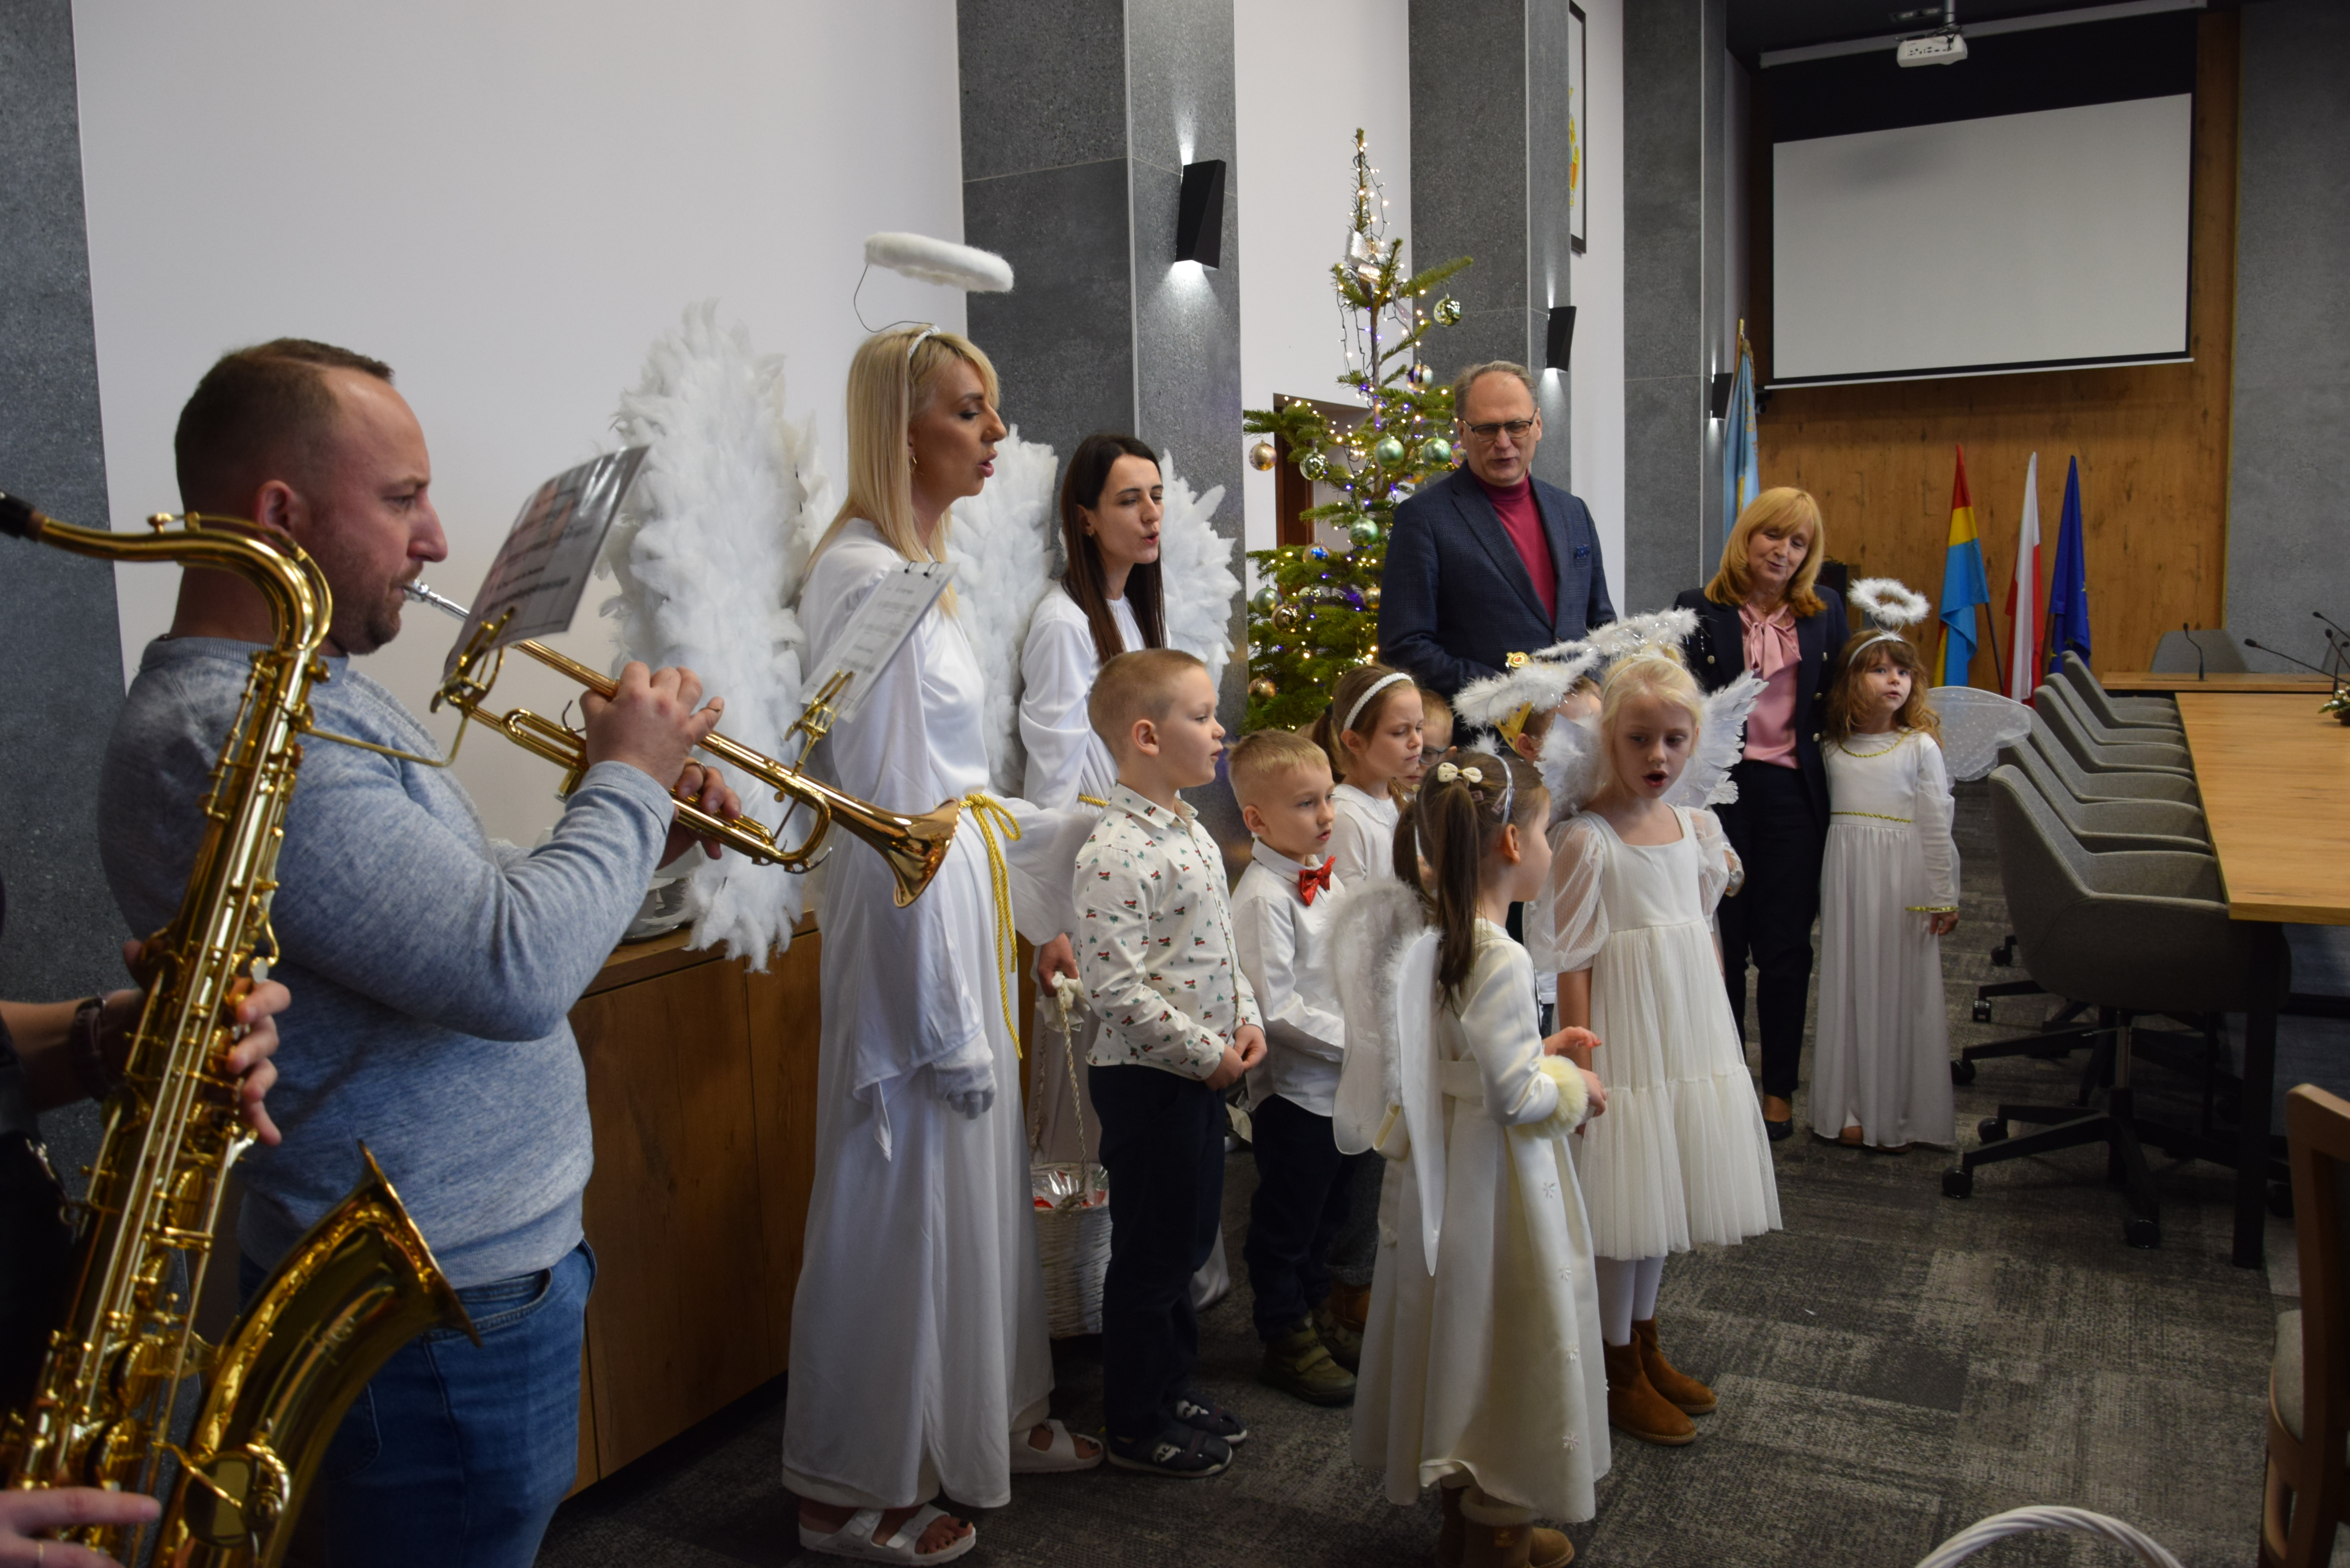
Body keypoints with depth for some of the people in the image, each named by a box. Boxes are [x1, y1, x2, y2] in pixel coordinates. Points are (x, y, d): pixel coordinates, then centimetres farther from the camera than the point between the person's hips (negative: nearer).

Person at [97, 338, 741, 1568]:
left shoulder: (321, 689, 8)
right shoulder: (224, 732, -26)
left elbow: (458, 916, 15)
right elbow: (517, 975, -32)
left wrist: (637, 833, 0)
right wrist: (629, 780, -16)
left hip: (476, 1265, 10)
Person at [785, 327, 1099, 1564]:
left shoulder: (916, 566, 11)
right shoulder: (865, 579, -19)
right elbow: (887, 818, -21)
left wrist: (1030, 900, 16)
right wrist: (944, 1016, -19)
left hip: (963, 894, 9)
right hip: (913, 912, -9)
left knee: (976, 1173, 20)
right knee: (904, 1194, 4)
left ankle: (989, 1414, 38)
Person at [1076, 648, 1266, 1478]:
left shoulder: (1191, 832, 8)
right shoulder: (1116, 852, -22)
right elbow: (1115, 986, -25)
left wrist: (1246, 1019, 4)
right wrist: (1206, 1053, -19)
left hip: (1202, 1073, 9)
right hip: (1146, 1078, -9)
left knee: (1189, 1238, 20)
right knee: (1151, 1251, 5)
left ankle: (1171, 1387, 37)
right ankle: (1134, 1426, 21)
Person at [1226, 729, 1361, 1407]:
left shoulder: (1326, 877, 6)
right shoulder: (1263, 897, -21)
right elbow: (1275, 1009, -24)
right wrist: (1351, 1041, -20)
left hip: (1343, 1081, 8)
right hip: (1294, 1090, -8)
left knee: (1328, 1211, 23)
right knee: (1286, 1223, 9)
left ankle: (1317, 1316, 41)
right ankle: (1287, 1341, 25)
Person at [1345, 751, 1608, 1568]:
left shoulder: (1426, 931, 1)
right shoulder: (1500, 957, -25)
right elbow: (1517, 1099, -23)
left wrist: (1538, 1053, 12)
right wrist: (1573, 1088, -5)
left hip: (1434, 1167, 9)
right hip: (1495, 1189, -9)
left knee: (1456, 1336, 20)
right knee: (1504, 1342, 8)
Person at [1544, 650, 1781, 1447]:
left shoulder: (1696, 828, 5)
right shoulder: (1588, 841, -16)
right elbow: (1573, 962, -16)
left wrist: (1717, 1032, 15)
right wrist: (1581, 1068, -17)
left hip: (1690, 1041, 7)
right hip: (1626, 1044, -7)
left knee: (1662, 1197, 17)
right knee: (1622, 1203, 2)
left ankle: (1645, 1344, 34)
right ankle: (1619, 1373, 18)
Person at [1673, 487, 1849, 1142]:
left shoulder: (1825, 611, 7)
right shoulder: (1699, 610, -1)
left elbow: (1837, 700, 12)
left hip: (1792, 792, 2)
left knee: (1785, 946, 6)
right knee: (1720, 941, 7)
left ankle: (1780, 1088, 20)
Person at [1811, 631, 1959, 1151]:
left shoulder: (1920, 746, -4)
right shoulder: (1833, 747, 5)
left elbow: (1936, 826, -3)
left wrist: (1943, 897, -4)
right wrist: (1825, 886, 9)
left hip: (1903, 880, -3)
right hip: (1845, 876, 3)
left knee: (1899, 990, 2)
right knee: (1848, 985, 6)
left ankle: (1897, 1113, 12)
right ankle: (1851, 1106, 15)